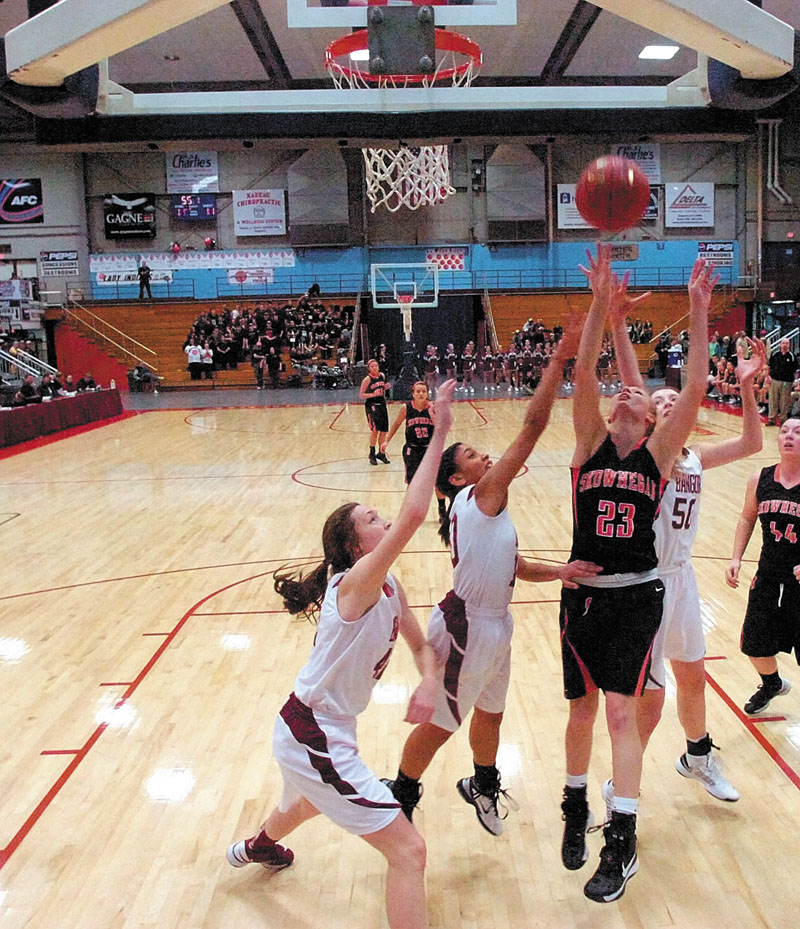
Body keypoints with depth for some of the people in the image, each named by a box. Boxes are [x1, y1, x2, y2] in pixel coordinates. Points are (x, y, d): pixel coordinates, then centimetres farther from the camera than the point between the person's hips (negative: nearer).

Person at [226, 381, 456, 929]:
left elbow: (421, 644, 11)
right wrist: (439, 432, -36)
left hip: (314, 731, 10)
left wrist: (428, 684, -12)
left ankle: (258, 848, 73)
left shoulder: (390, 589, 1)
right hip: (311, 740, -10)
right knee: (409, 851, -10)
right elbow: (413, 515, -40)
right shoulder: (356, 584, -26)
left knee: (309, 801, 42)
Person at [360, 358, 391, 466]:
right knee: (375, 430, -12)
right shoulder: (367, 379, -11)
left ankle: (381, 453, 21)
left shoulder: (382, 375, 6)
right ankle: (372, 454, 1)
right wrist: (373, 394, -22)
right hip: (371, 405, -6)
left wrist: (385, 388, 0)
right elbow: (361, 395, -10)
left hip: (382, 404, 6)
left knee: (383, 431, 8)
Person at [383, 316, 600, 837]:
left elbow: (515, 567, 16)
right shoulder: (482, 497, -17)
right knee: (439, 725, 8)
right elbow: (532, 428, -26)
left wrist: (558, 571, -3)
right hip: (466, 628, -10)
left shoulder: (487, 513, 12)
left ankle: (483, 786, 50)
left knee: (490, 714, 26)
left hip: (493, 626, 10)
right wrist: (560, 359, -28)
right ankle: (400, 800, 28)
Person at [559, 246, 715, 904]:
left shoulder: (658, 452, 1)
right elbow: (583, 376, -11)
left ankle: (622, 843, 7)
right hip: (584, 591, 2)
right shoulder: (591, 442, 2)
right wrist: (601, 305, -19)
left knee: (621, 710, -5)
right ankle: (577, 810, 35)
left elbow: (695, 390, -10)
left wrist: (698, 312, -15)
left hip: (638, 594, -1)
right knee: (583, 707, 12)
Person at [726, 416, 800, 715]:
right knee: (755, 646, 17)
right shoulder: (760, 480, -2)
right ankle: (772, 684, 48)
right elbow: (747, 519, 13)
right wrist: (736, 558, 4)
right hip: (767, 581, 4)